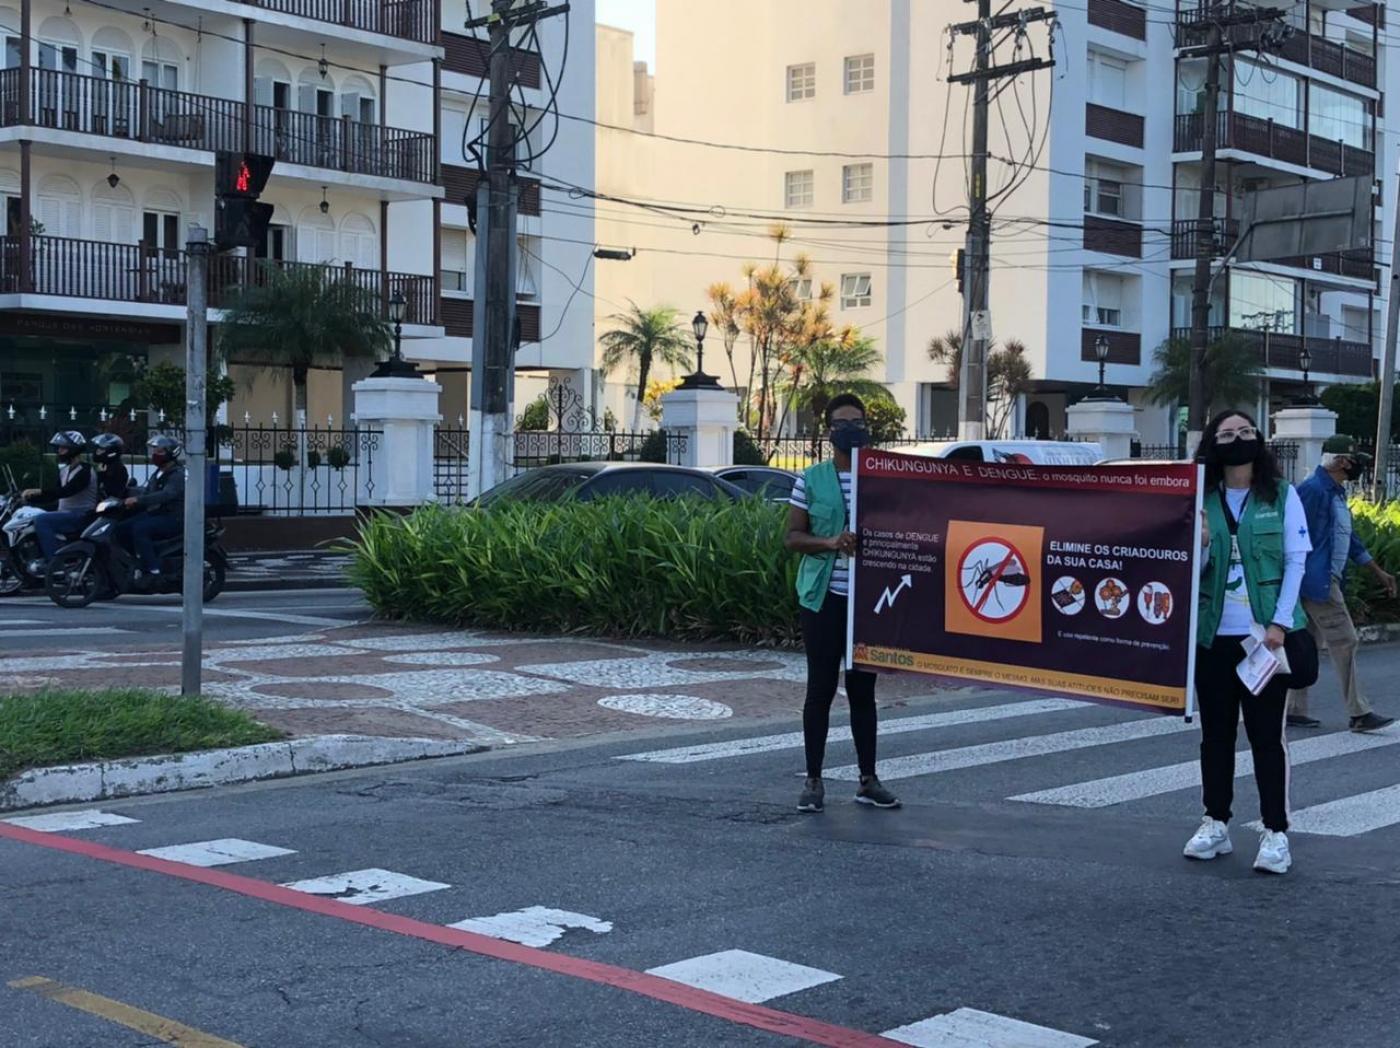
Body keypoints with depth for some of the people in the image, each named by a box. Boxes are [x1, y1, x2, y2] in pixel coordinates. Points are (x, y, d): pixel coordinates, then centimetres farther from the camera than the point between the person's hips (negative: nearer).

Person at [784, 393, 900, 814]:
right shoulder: (812, 480, 1)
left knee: (863, 689, 9)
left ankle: (868, 780, 17)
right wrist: (830, 543, -17)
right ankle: (813, 782, 10)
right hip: (824, 597, -2)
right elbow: (793, 536, 1)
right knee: (821, 688, 2)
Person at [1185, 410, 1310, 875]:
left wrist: (1280, 623, -12)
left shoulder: (1282, 496, 2)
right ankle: (1216, 823, 19)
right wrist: (1199, 544, -16)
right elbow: (1194, 571, 7)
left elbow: (1296, 562, -2)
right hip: (1213, 634, 3)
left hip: (1265, 632, -3)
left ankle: (1276, 833, 4)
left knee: (1267, 733, -1)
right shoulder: (1202, 501, 7)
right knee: (1215, 731, 9)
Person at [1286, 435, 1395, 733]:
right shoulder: (1313, 490, -15)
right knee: (1344, 641, -7)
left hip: (1329, 581, 10)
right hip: (1317, 581, -10)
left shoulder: (1336, 493, 17)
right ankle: (1359, 714, -2)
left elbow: (1348, 537, 25)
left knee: (1310, 643, 11)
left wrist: (1378, 572, 26)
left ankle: (1294, 709, 16)